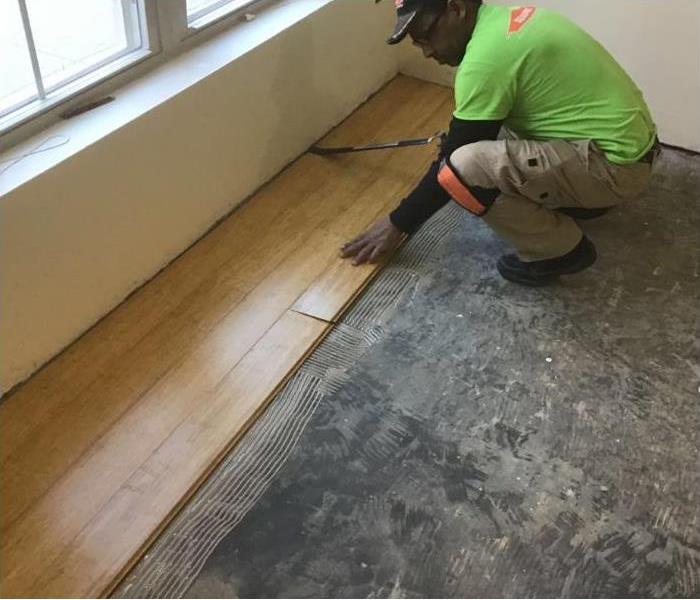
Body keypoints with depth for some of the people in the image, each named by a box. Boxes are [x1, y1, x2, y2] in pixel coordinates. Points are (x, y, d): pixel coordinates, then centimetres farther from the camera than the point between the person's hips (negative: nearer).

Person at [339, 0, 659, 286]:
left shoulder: (486, 55, -21)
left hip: (616, 165, -10)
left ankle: (560, 249, -4)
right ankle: (580, 199, 19)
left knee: (464, 167, -24)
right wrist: (458, 133, 36)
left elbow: (453, 159, -14)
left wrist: (397, 224, -4)